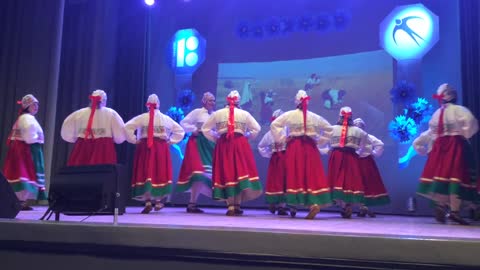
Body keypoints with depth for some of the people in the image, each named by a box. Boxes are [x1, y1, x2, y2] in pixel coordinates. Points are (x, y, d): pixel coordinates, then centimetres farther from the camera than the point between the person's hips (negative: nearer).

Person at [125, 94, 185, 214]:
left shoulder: (142, 117, -1)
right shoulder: (166, 118, 6)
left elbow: (127, 127, -9)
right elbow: (180, 131, 10)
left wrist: (134, 140, -1)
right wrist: (170, 141, 9)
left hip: (145, 147, -1)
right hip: (161, 148, 1)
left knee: (146, 173, 2)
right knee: (160, 174, 11)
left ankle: (148, 202, -7)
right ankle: (158, 201, 16)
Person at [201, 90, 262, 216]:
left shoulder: (217, 113, 8)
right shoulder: (245, 114, 4)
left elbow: (205, 128, 11)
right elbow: (256, 129, 4)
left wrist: (216, 138, 17)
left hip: (223, 145, 1)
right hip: (240, 144, -1)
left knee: (226, 173, 4)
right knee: (240, 172, 4)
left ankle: (230, 206, 2)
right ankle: (237, 205, 2)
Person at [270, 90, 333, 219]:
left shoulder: (289, 115, 1)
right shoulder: (315, 117, 7)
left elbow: (274, 125, -2)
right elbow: (329, 129, 14)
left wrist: (282, 138, 3)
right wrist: (318, 140, 14)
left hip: (294, 147, -1)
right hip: (310, 147, 1)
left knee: (294, 175, 5)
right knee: (312, 174, 1)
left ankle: (294, 204, 12)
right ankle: (315, 203, -14)